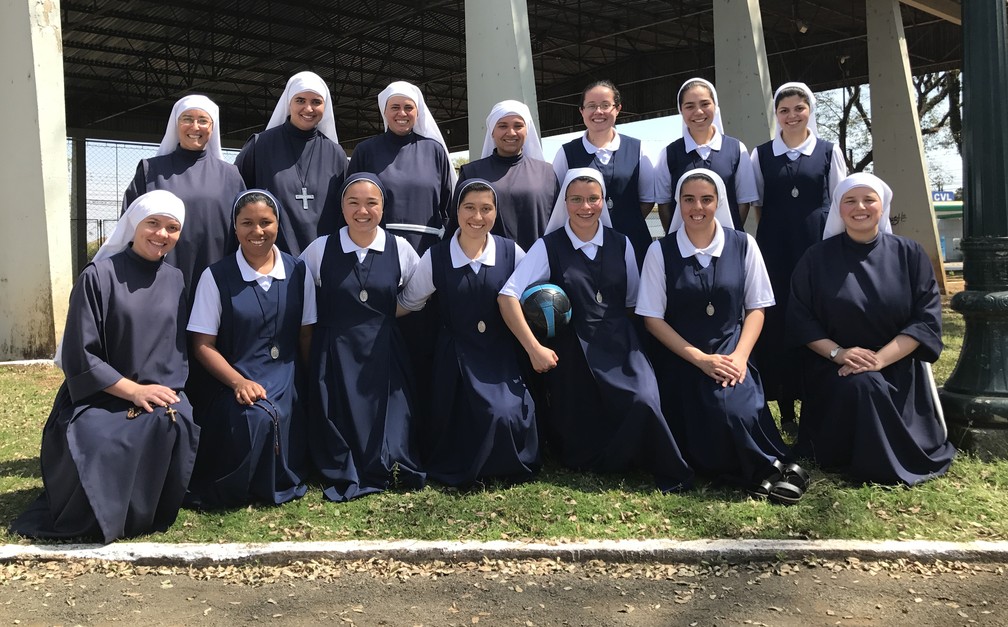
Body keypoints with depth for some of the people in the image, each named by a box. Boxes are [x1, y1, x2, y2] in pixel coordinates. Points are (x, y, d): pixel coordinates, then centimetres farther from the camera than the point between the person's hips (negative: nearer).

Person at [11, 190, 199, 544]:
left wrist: (168, 391, -3)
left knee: (176, 422, -32)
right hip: (99, 399, -3)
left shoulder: (175, 280, 8)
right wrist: (132, 390, -17)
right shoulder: (99, 276, -6)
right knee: (95, 442, -36)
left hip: (160, 395, 3)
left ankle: (145, 510, -9)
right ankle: (99, 512, -5)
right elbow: (80, 355, -9)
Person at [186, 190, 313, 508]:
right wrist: (239, 381, -17)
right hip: (236, 384, -2)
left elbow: (306, 335, 8)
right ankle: (227, 492, -4)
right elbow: (203, 345, -2)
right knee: (253, 417, -32)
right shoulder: (216, 277, -1)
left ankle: (276, 486, 11)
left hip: (287, 386, 2)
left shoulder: (298, 272, 6)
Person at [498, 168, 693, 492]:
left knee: (644, 402, -26)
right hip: (574, 353, -2)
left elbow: (633, 301, 14)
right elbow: (507, 296, -12)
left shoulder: (620, 243, 7)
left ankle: (669, 474, -1)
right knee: (582, 449, -1)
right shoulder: (549, 247, -4)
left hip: (621, 345, 2)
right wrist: (534, 349, -14)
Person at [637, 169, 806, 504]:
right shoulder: (660, 251, -2)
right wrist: (701, 359, -11)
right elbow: (653, 319, -3)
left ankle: (768, 467, -1)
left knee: (740, 413, -28)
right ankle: (770, 469, 4)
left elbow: (756, 308, 5)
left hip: (730, 358, 0)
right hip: (682, 362, 0)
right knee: (700, 434, -19)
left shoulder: (743, 245, 2)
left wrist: (739, 356, -11)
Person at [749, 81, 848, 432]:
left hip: (819, 244, 0)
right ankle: (786, 407, 9)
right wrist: (769, 235, 4)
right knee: (777, 321, 0)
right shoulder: (761, 155, 7)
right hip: (775, 248, 1)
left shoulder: (828, 152, 6)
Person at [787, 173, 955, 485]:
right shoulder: (818, 258, 2)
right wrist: (837, 352, -18)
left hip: (899, 370, 1)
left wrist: (880, 359, -18)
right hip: (834, 368, -1)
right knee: (860, 387, -33)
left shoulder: (909, 254, 3)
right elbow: (800, 320, -1)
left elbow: (926, 319, -4)